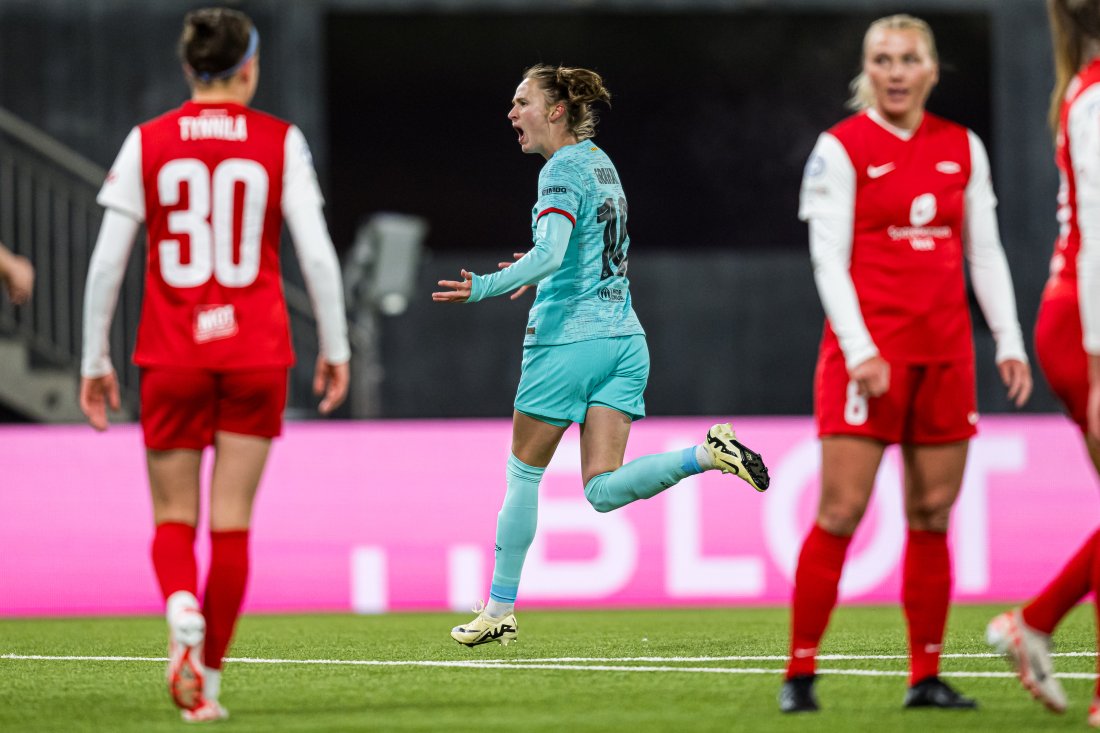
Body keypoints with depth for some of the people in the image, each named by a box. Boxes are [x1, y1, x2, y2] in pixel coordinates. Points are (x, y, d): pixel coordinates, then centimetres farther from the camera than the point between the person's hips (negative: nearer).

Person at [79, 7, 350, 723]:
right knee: (232, 521, 6)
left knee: (174, 518, 9)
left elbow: (107, 260, -1)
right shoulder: (279, 141, -1)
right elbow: (317, 253, -4)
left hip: (172, 354, 0)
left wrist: (95, 359, 6)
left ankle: (184, 616, -21)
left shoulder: (147, 143, 1)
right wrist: (336, 348, 6)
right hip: (256, 351, 0)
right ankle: (208, 677, 3)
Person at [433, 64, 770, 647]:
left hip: (569, 337, -8)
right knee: (604, 490, 0)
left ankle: (499, 610, 12)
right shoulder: (600, 163, 17)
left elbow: (550, 253, -25)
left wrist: (487, 287, -31)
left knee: (524, 473, 6)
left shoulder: (563, 170, -10)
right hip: (622, 336, 8)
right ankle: (710, 454, -19)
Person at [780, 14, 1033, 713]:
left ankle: (927, 676, 10)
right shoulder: (841, 148, -2)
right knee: (842, 510, -9)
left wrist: (1009, 343, 6)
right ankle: (800, 673, -5)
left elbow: (986, 253, 14)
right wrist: (858, 350, -16)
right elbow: (827, 258, -7)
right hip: (869, 348, -4)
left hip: (945, 350, 5)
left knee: (934, 514, 5)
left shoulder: (963, 149, 11)